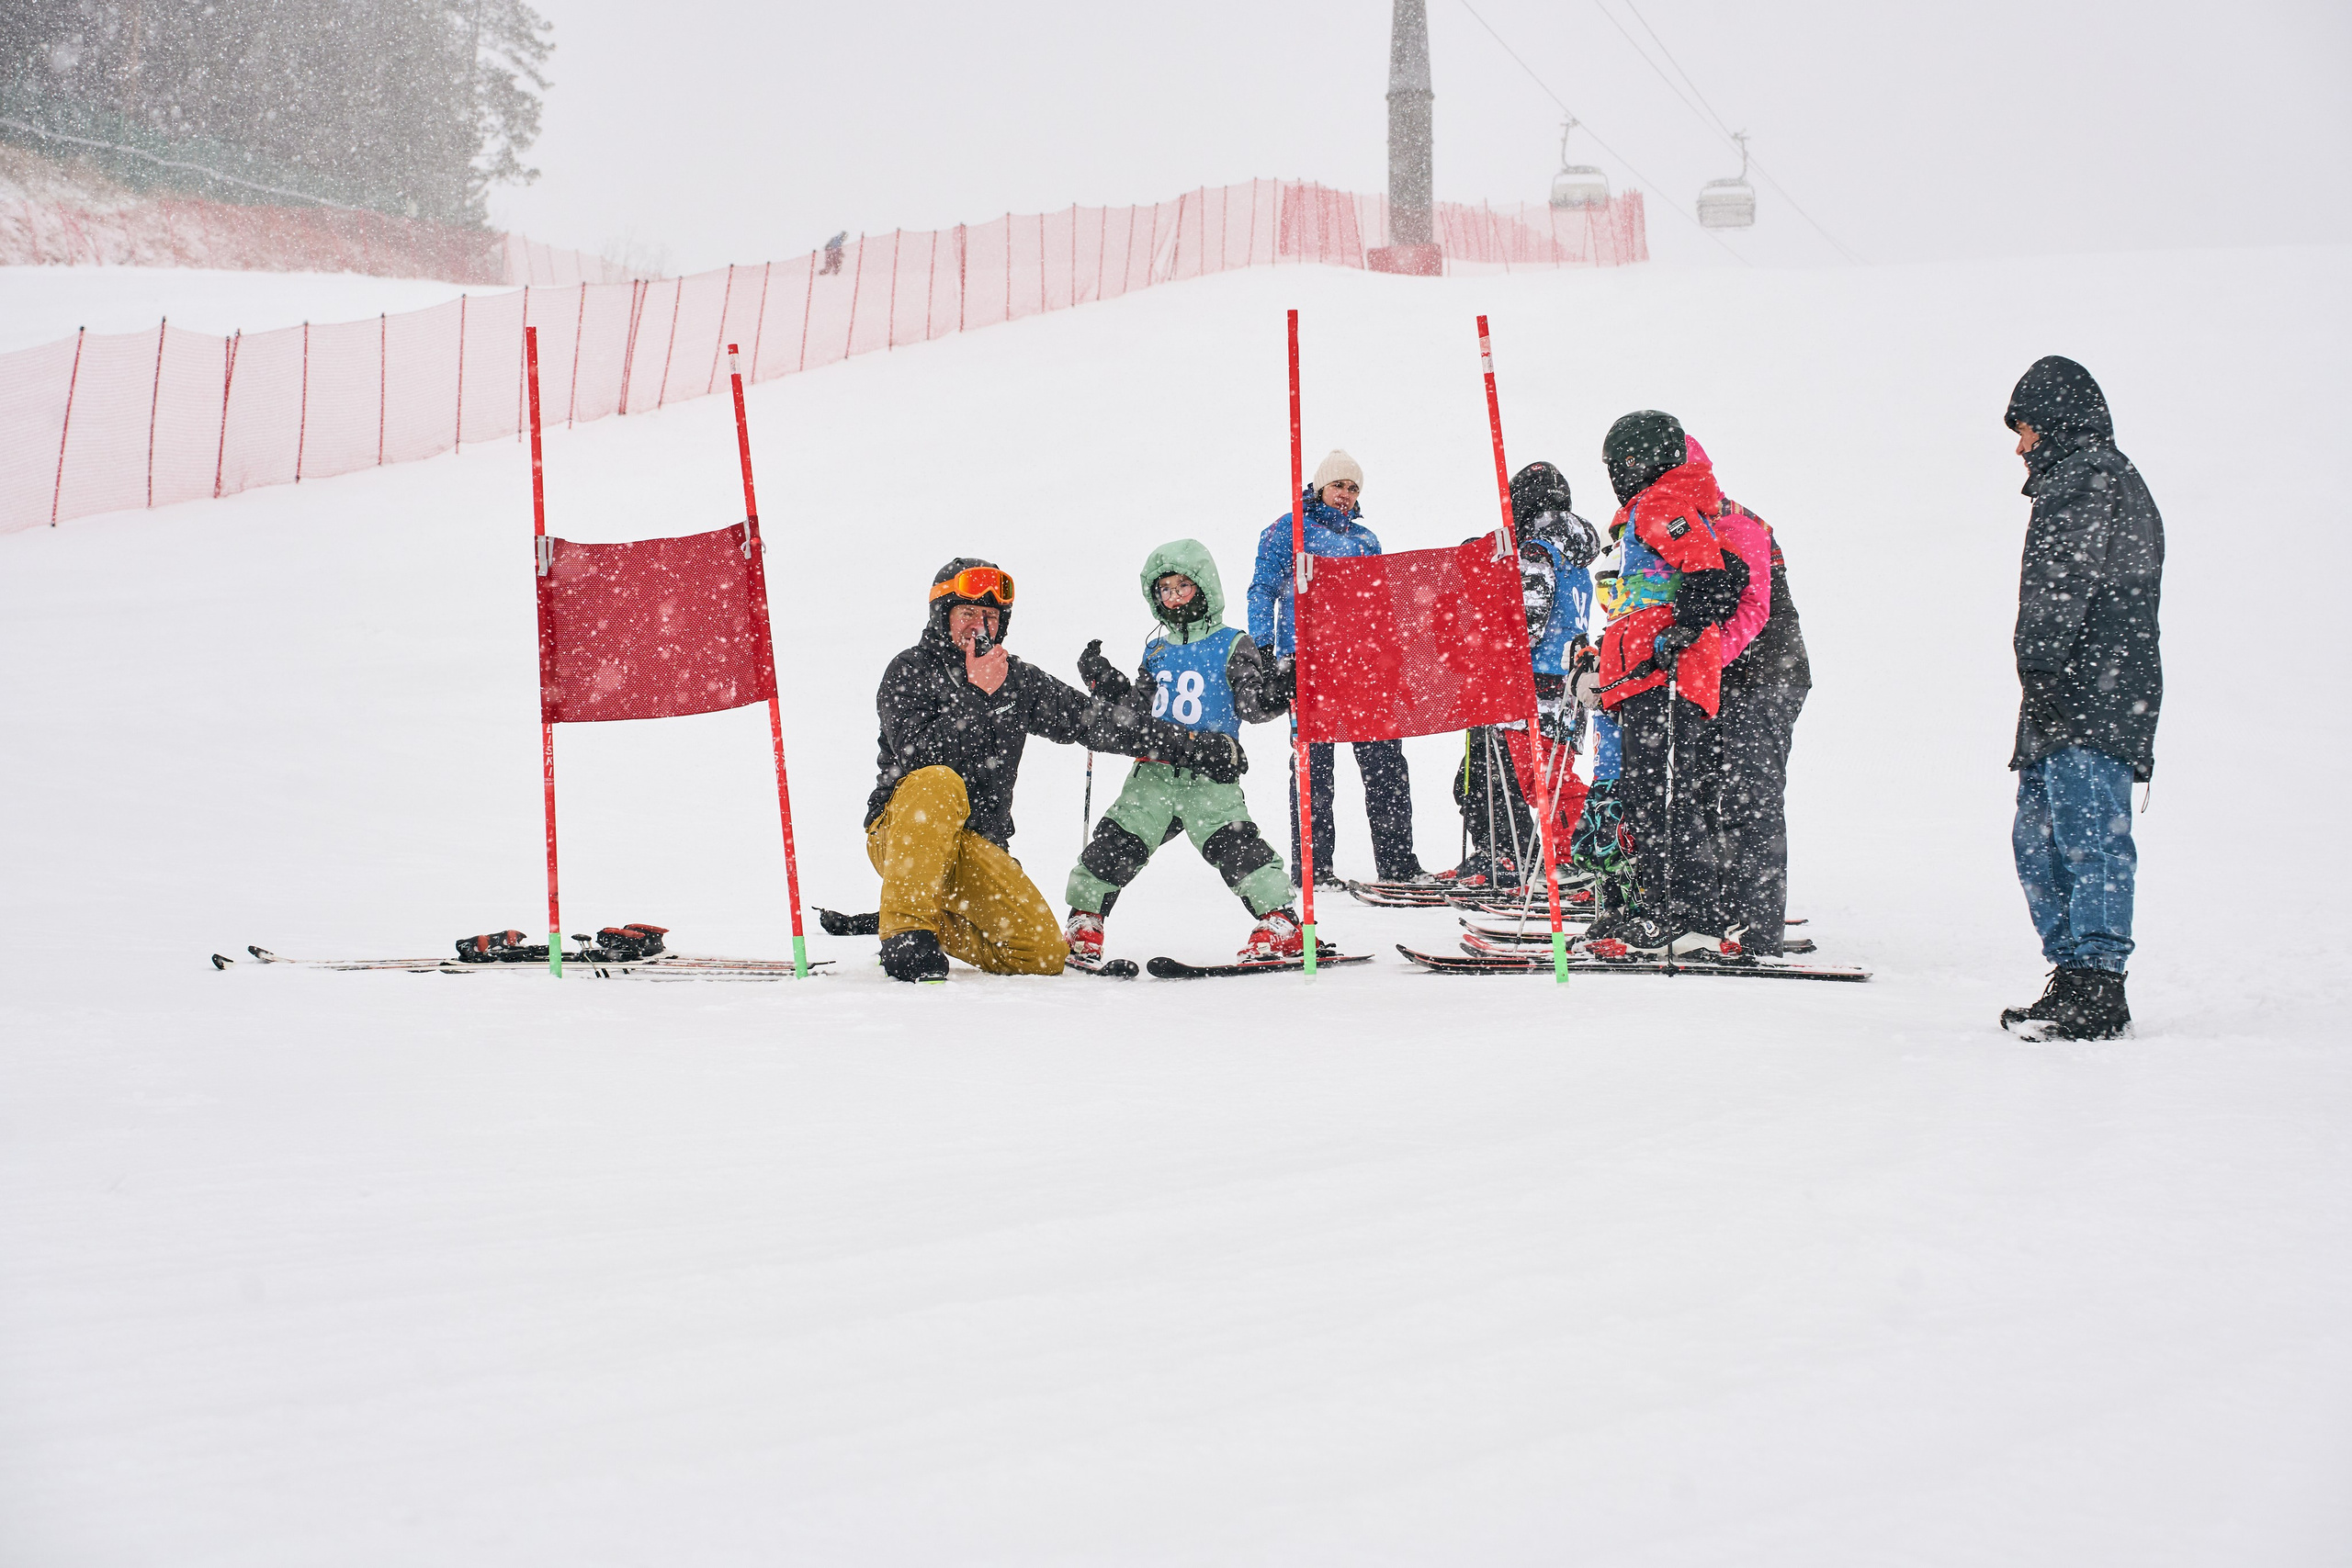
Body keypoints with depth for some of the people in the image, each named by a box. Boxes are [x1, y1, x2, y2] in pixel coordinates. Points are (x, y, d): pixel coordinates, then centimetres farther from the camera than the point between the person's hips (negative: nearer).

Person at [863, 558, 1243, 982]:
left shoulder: (1018, 680, 10)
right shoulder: (909, 671, -4)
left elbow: (1096, 720, 10)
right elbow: (919, 756, -19)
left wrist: (1191, 745, 8)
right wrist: (976, 693, -18)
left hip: (978, 845, 5)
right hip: (903, 831, -5)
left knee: (1044, 955, -12)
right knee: (938, 784, -38)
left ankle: (938, 922, 12)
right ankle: (906, 930, -36)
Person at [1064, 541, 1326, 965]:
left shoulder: (1232, 646, 2)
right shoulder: (1157, 652, 17)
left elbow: (1252, 706, -4)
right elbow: (1134, 709, 23)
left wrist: (1273, 694, -23)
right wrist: (1103, 680, 12)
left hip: (1210, 774, -5)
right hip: (1154, 771, 5)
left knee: (1231, 843, -19)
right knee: (1117, 843, 0)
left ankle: (1281, 924, -16)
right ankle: (1083, 922, 15)